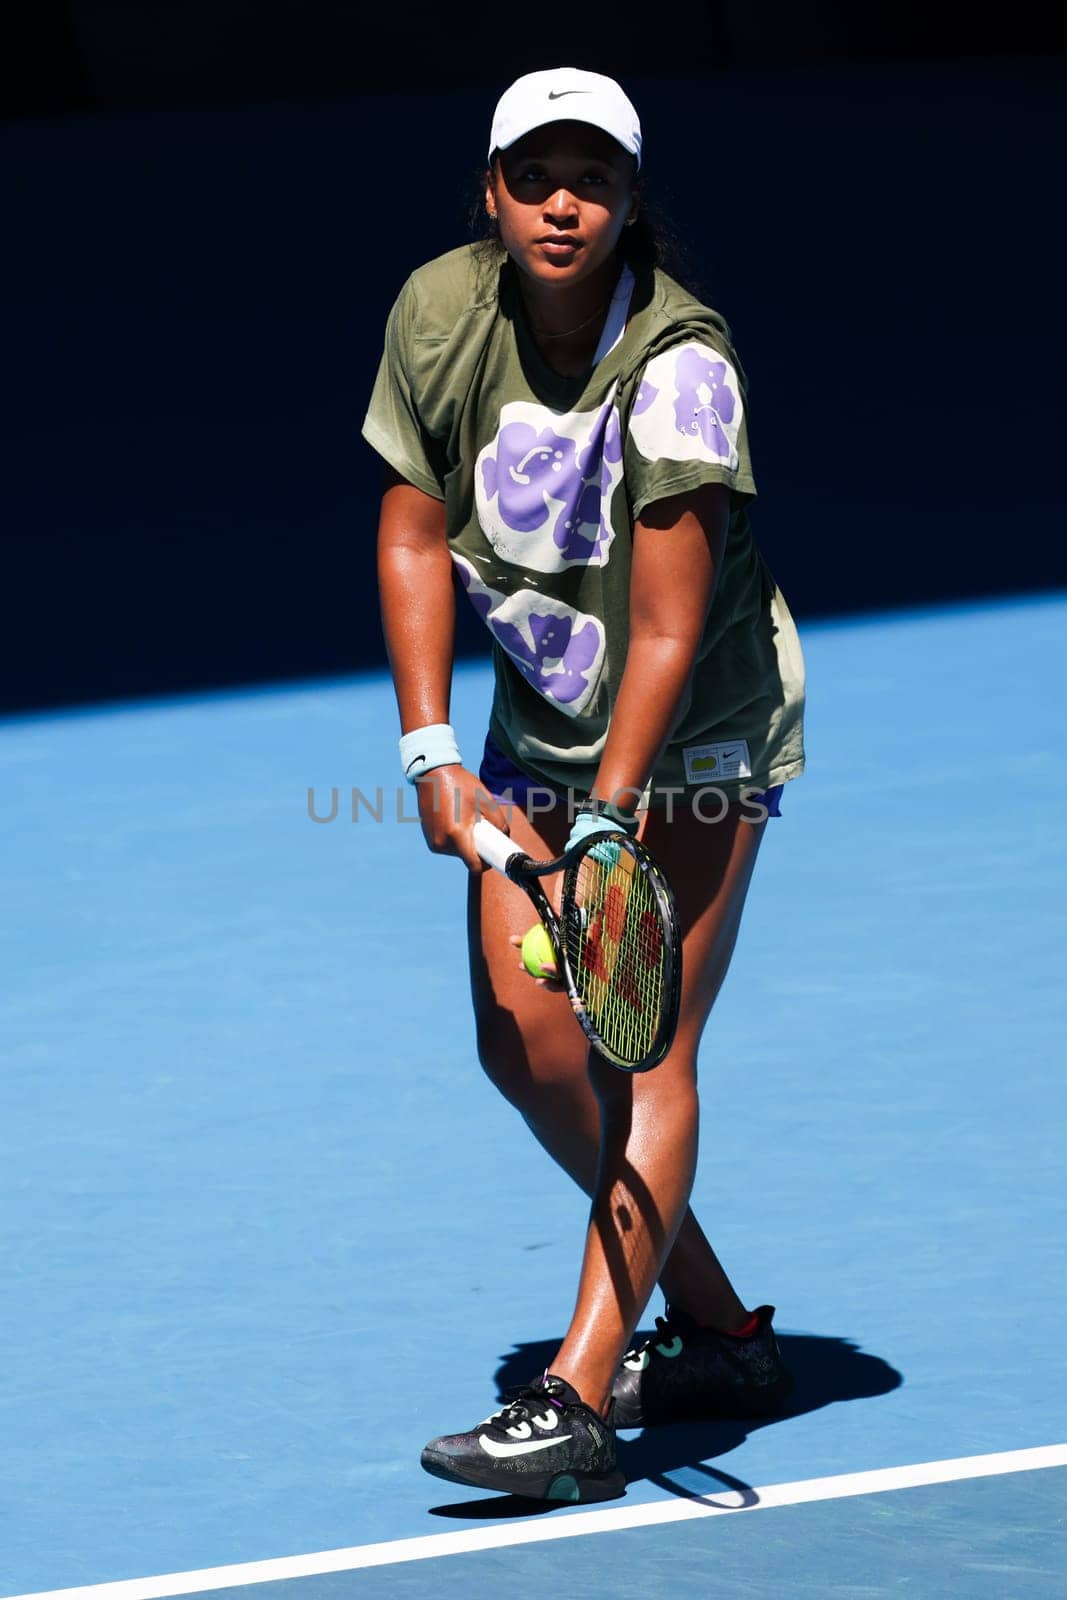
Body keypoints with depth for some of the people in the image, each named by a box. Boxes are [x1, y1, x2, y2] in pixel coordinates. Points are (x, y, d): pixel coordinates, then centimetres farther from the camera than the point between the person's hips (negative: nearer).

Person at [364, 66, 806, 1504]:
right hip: (542, 724, 6)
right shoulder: (441, 312, -11)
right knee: (526, 1035, -1)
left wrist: (610, 815, -32)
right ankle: (717, 1333, 17)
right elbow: (416, 536, -1)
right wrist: (430, 752, -8)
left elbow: (669, 631, -26)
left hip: (699, 729, -5)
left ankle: (578, 1403, -19)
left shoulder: (680, 364, -26)